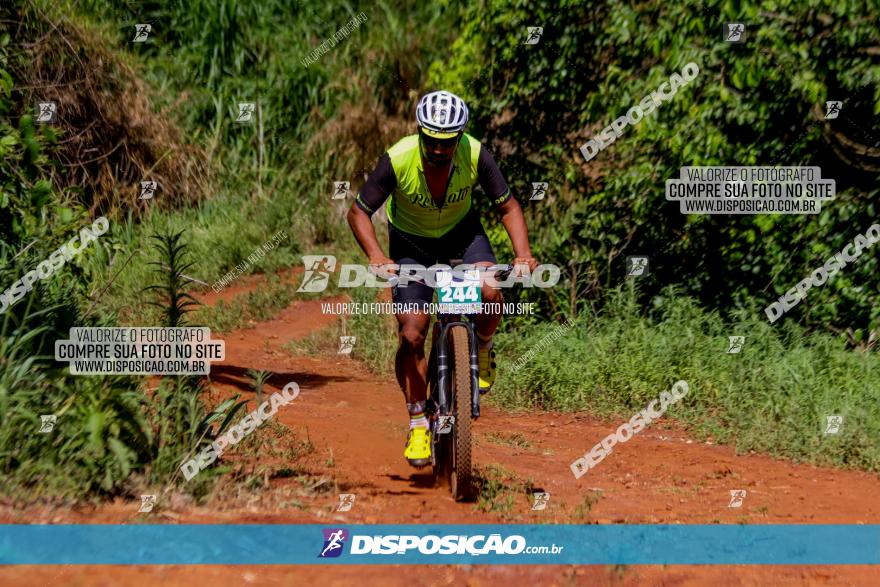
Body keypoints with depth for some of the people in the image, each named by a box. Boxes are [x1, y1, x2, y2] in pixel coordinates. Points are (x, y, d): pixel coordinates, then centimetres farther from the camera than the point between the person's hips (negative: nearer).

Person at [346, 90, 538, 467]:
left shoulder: (475, 155, -26)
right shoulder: (397, 160, -29)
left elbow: (508, 206, -15)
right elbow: (358, 212, -20)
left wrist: (523, 254, -30)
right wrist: (376, 257, -37)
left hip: (461, 230, 1)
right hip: (410, 241, -1)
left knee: (490, 293, -29)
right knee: (411, 336, -11)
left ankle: (482, 347, 5)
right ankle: (418, 422, 7)